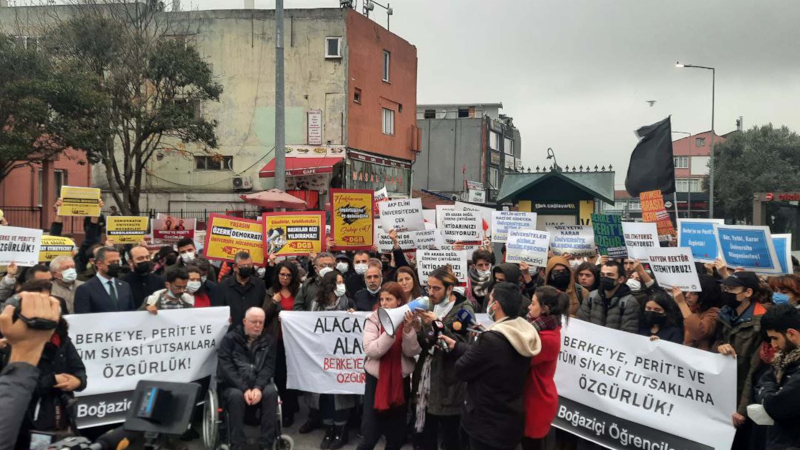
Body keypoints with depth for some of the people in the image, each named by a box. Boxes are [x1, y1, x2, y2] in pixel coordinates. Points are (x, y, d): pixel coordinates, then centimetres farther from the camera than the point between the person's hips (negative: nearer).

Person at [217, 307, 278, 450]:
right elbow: (226, 368, -13)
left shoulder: (268, 340, 6)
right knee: (236, 396, -35)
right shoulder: (229, 339, -2)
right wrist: (244, 389, -24)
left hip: (258, 385, 2)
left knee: (271, 392, -29)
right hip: (233, 385, -2)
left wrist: (258, 387, -23)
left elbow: (269, 367, -4)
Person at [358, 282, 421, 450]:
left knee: (397, 436, 14)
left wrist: (408, 329, -25)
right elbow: (370, 350, -19)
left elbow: (412, 352, -10)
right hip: (376, 380, -2)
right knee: (370, 436, -1)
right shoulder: (374, 319, -7)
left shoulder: (409, 319, -3)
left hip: (400, 381, 2)